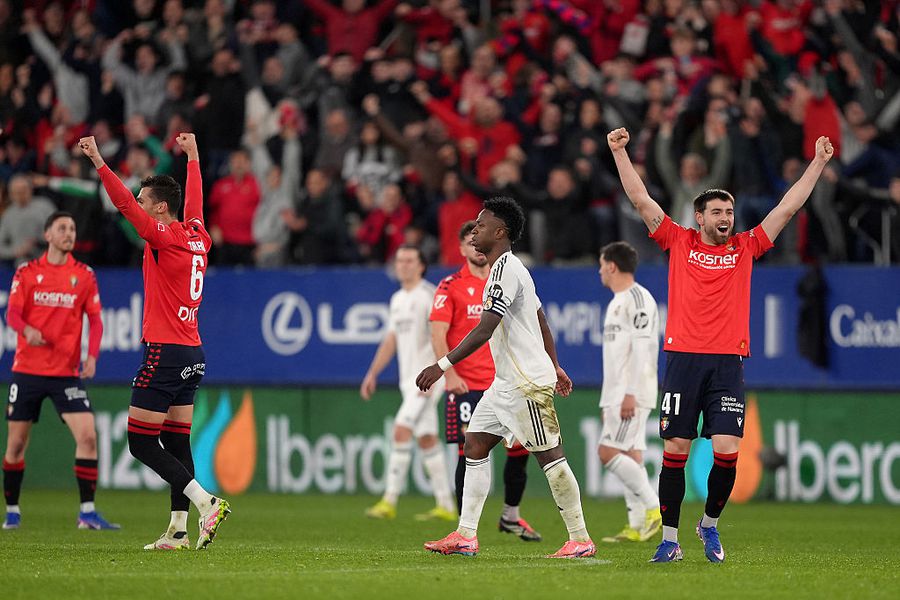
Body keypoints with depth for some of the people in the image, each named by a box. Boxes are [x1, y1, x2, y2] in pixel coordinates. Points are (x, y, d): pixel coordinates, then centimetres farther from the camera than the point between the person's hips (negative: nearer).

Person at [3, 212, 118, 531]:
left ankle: (87, 512, -10)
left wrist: (92, 355, -11)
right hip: (27, 369, 0)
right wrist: (27, 329, -28)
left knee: (87, 436, -14)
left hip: (67, 372, 0)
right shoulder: (27, 272, 3)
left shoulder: (84, 275, 5)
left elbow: (95, 319, 5)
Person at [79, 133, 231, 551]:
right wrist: (192, 156, 43)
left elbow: (124, 203, -19)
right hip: (192, 355, 9)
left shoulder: (164, 237, -12)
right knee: (177, 443, 7)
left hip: (165, 354, -9)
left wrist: (98, 161, -18)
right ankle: (178, 529, 3)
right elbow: (194, 201, 29)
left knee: (141, 442, -6)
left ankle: (205, 501, -16)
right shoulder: (196, 236, 10)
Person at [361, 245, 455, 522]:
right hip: (409, 379, 9)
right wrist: (373, 373, 18)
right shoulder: (398, 299, 17)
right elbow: (390, 341, 23)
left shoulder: (430, 295, -10)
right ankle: (445, 506, 12)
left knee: (401, 431, -16)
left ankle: (390, 501, -17)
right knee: (427, 439, 8)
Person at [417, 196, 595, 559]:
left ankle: (580, 539, -3)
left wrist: (442, 366, -24)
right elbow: (541, 322, 25)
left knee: (549, 455, -7)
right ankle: (465, 536, 6)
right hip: (506, 381, 11)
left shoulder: (505, 270, -16)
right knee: (475, 444, 7)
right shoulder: (510, 268, 16)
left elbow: (484, 330, -23)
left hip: (527, 382, -11)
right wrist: (555, 366, 32)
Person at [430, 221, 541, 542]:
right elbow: (438, 334, -8)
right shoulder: (451, 286, -2)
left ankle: (510, 516, 21)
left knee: (520, 448, 3)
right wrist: (449, 373, -20)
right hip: (466, 385, -4)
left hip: (503, 383, 4)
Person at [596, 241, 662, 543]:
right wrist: (608, 401, 23)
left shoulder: (637, 299, -11)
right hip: (617, 394, 10)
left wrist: (630, 394, -24)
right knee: (629, 456, 6)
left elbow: (641, 349, -19)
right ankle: (636, 527, 4)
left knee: (608, 452, -15)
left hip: (632, 394, -10)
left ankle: (655, 508, -14)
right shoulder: (618, 302, 20)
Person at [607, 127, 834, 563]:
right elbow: (641, 200, 6)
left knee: (727, 450, -9)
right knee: (675, 450, -2)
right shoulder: (680, 243, 8)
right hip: (683, 359, -1)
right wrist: (619, 152, 0)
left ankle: (710, 524, 15)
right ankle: (670, 539, 7)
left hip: (728, 363, 1)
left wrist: (818, 163, 13)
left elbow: (788, 207, 14)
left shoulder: (745, 249, 12)